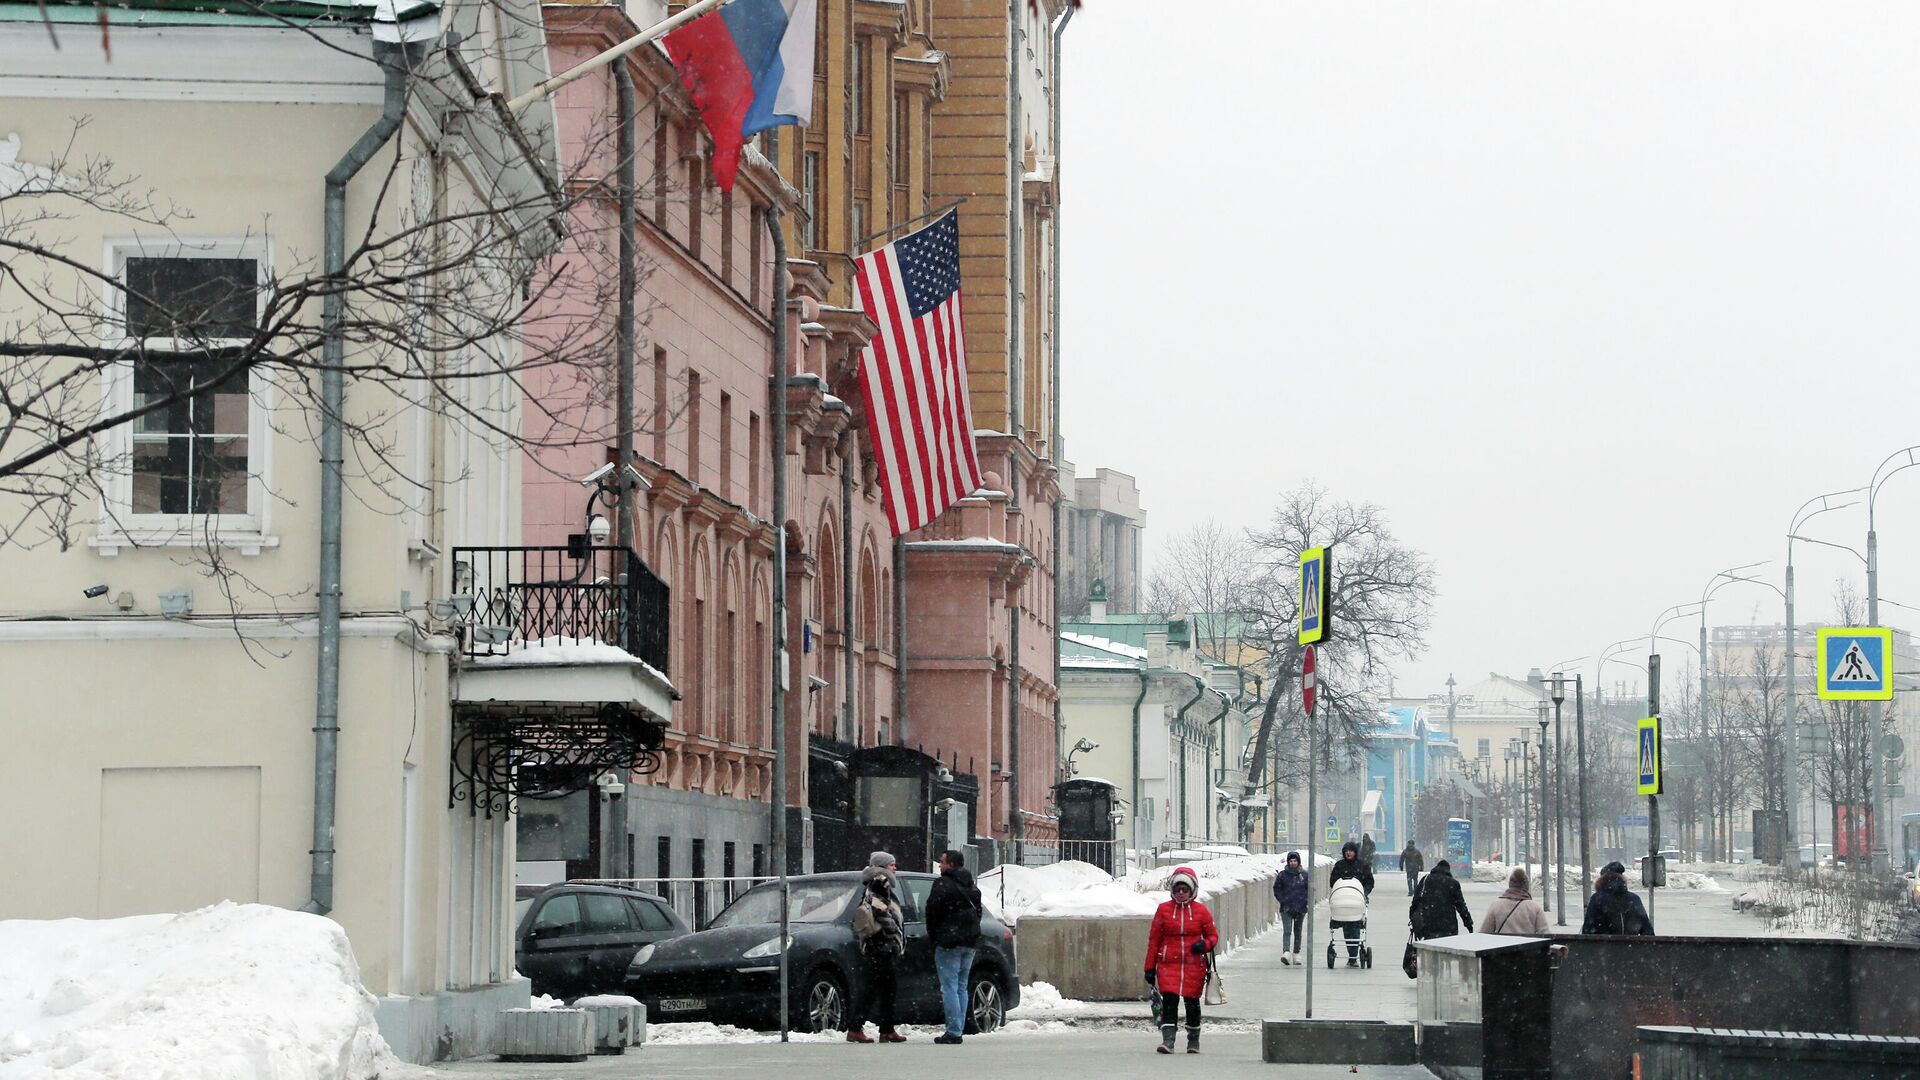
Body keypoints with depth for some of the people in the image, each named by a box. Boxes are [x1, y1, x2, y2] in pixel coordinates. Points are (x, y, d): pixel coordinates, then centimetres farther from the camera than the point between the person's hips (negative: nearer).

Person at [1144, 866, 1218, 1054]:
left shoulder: (1201, 911, 4)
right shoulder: (1163, 910, 4)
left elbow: (1213, 935, 12)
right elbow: (1154, 939, 7)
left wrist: (1205, 944, -13)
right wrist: (1150, 968, 5)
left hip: (1194, 965, 0)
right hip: (1168, 964, 0)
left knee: (1192, 1002, 8)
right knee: (1169, 1001, -12)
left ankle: (1194, 1040, 24)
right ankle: (1167, 1040, -15)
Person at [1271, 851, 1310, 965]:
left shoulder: (1304, 875, 5)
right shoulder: (1282, 875, 1)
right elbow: (1277, 889, 6)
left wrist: (1306, 902, -1)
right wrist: (1282, 900, -5)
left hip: (1300, 908, 2)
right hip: (1286, 908, -2)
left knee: (1297, 932, 10)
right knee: (1287, 931, -15)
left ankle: (1296, 954, 19)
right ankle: (1286, 952, -27)